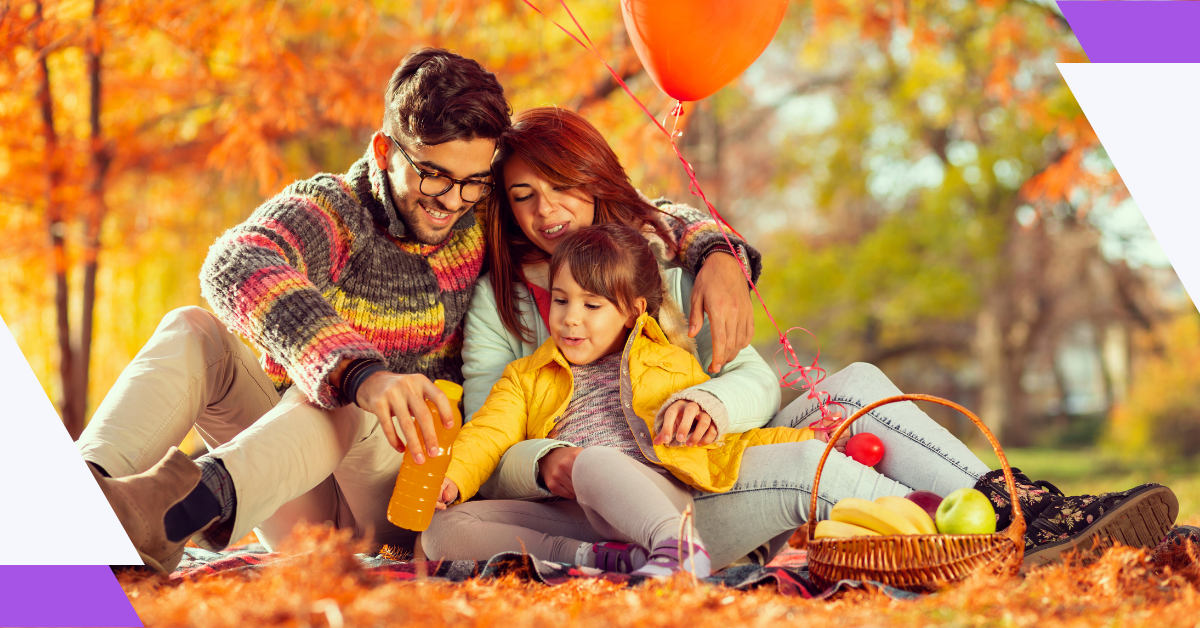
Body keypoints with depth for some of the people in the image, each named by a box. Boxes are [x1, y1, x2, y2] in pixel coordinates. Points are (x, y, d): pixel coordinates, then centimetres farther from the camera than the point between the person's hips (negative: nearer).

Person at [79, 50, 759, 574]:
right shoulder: (332, 210, -9)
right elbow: (238, 265, -33)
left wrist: (715, 254, -11)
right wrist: (360, 373, -49)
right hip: (295, 508, 0)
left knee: (346, 397, -32)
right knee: (193, 333, -21)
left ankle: (199, 498, -61)